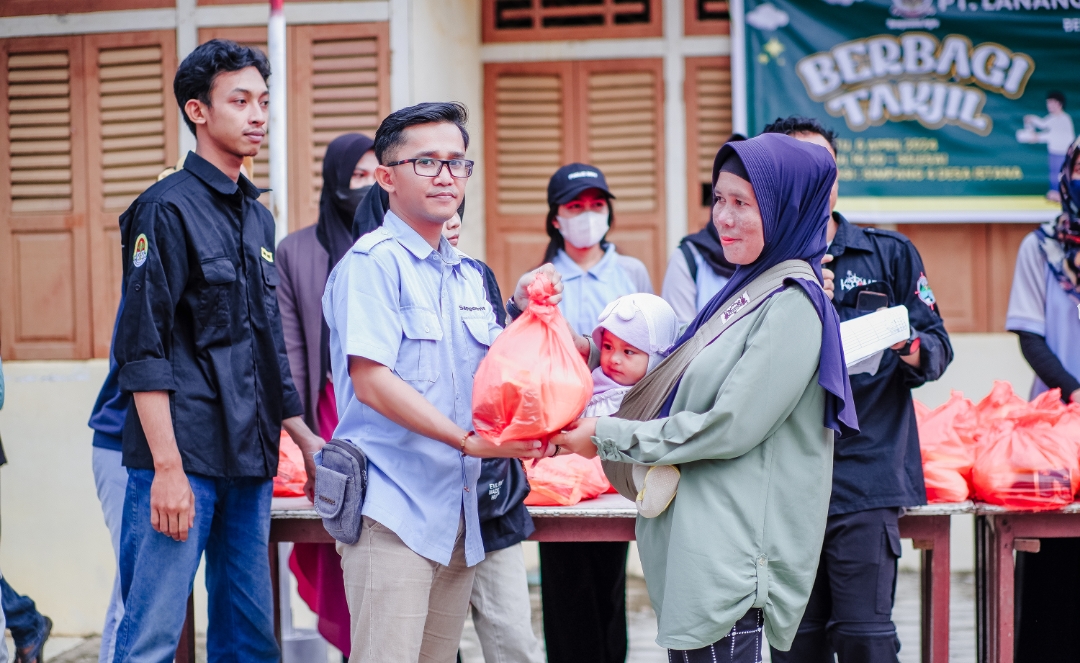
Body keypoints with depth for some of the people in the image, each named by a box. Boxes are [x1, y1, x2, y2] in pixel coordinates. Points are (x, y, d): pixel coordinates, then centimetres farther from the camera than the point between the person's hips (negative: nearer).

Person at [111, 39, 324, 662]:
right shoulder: (168, 209, -6)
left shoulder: (258, 216, 17)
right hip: (182, 460, -8)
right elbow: (143, 350, -12)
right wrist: (167, 467, -17)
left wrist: (304, 437, 22)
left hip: (249, 460, 8)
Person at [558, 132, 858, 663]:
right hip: (696, 538, 9)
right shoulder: (745, 291, 15)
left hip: (733, 553, -9)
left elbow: (730, 426, -17)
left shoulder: (792, 306, -13)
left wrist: (610, 438, -10)